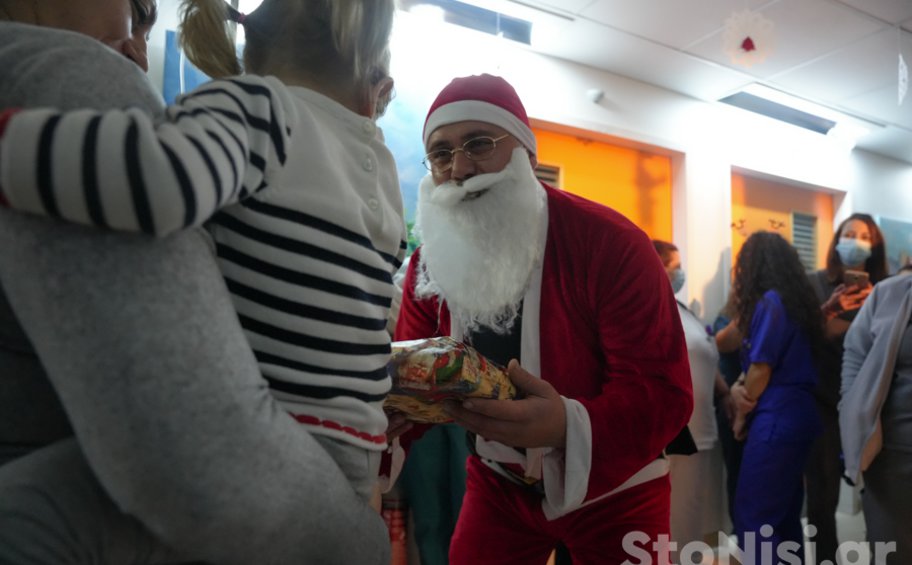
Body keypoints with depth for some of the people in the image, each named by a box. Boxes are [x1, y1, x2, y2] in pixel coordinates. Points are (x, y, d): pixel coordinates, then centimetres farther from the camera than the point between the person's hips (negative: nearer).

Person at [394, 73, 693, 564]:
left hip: (611, 493, -3)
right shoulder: (430, 261, -8)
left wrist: (568, 426, -45)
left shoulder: (612, 244, -24)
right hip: (499, 483, 4)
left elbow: (664, 392, -26)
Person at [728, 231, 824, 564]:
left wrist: (740, 418, 0)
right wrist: (739, 386, 2)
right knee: (786, 514, 16)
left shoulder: (770, 301, -14)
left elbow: (762, 368, -12)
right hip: (798, 414, 9)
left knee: (753, 517, -3)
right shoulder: (797, 299, 13)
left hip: (776, 420, -9)